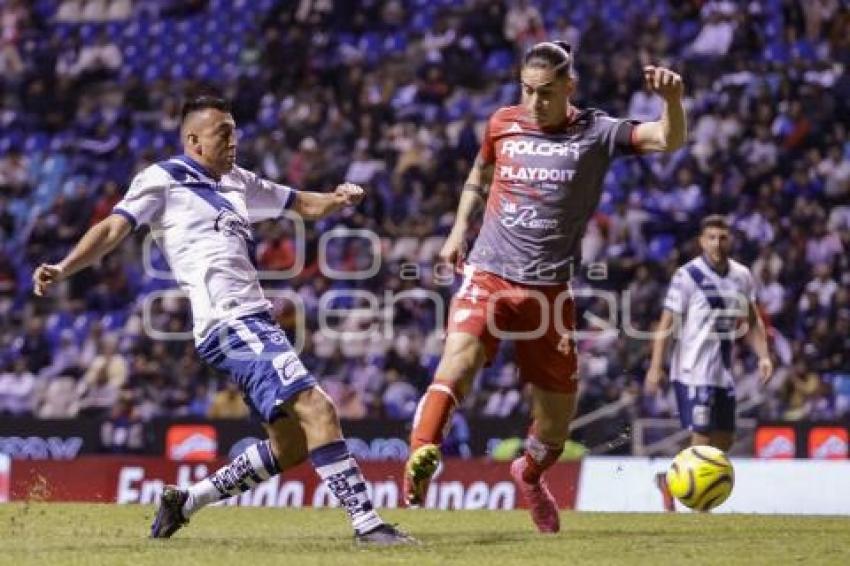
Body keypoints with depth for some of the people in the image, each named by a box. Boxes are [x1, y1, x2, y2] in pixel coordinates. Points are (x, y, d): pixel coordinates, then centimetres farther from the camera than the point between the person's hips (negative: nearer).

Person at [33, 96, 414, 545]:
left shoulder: (237, 183, 22)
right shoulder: (162, 180, 1)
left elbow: (304, 204, 30)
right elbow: (113, 229, -8)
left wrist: (338, 200, 8)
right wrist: (62, 270, -22)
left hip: (254, 320, 9)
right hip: (230, 322, -9)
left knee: (291, 445, 9)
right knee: (316, 408, -20)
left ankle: (186, 500, 19)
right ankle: (366, 521, -21)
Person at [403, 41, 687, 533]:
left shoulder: (596, 133, -3)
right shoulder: (503, 123, 4)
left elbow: (670, 140, -15)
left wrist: (673, 100, -35)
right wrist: (460, 229, 13)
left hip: (549, 287, 0)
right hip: (488, 276, 0)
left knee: (558, 409, 9)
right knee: (458, 362, -28)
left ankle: (530, 474, 41)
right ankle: (419, 466, -37)